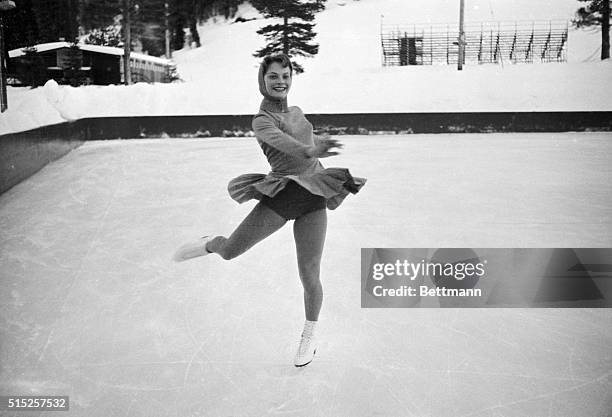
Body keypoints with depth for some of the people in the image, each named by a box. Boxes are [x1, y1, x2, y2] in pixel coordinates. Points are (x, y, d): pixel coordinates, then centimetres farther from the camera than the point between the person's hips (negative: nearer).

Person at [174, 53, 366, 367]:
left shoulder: (297, 113, 15)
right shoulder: (262, 121, -5)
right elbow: (281, 141, -27)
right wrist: (312, 151, -47)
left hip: (313, 199, 3)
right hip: (280, 196, -3)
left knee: (309, 276, -1)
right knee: (230, 251, -3)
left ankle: (309, 338, 23)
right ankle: (209, 244, 37)